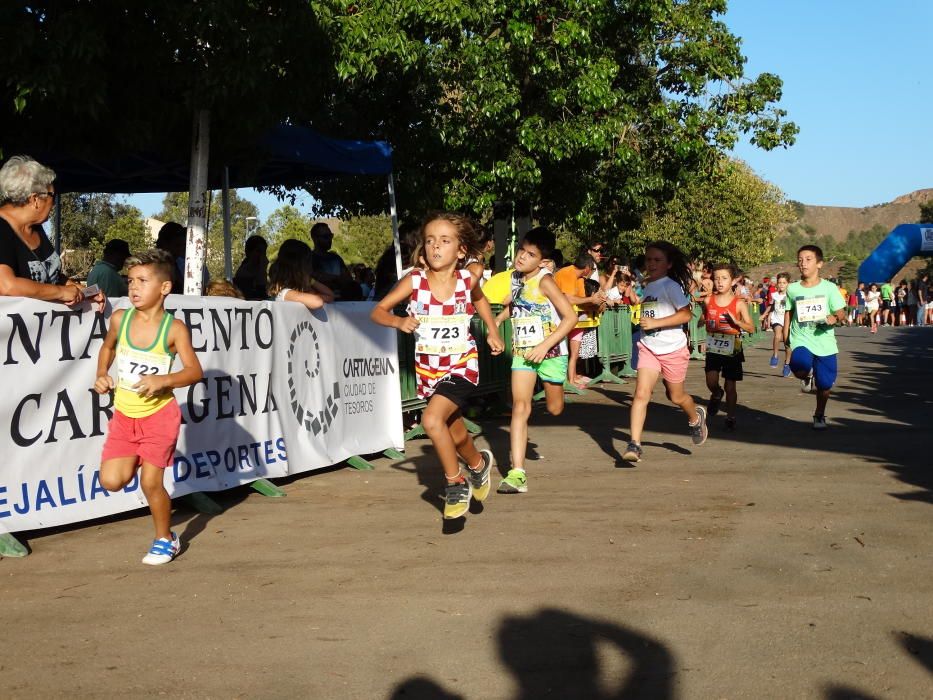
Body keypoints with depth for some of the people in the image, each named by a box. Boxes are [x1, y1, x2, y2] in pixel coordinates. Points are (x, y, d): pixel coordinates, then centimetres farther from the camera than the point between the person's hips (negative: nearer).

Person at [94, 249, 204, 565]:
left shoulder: (174, 328, -14)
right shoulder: (120, 319, -3)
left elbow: (195, 371, -12)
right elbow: (108, 347, 18)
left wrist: (163, 380, -28)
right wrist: (102, 375, 2)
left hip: (159, 415, -4)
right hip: (124, 414, 4)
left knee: (151, 483, -4)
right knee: (111, 481, -5)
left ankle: (165, 539, 20)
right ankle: (137, 462, 30)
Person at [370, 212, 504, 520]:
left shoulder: (467, 279, -10)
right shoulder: (414, 280, -13)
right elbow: (378, 311, -10)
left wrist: (493, 332, 12)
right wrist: (398, 321, -29)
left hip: (461, 365, -2)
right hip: (428, 369, 3)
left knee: (432, 419, -25)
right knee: (455, 434, 18)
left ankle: (456, 484, -4)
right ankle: (479, 464, 51)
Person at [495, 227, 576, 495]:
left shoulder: (544, 281, -16)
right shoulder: (514, 278, 1)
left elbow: (570, 317, -20)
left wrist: (545, 346, -23)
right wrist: (498, 319, 7)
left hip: (550, 351, -4)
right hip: (521, 351, 4)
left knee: (554, 409, 13)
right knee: (520, 407, -10)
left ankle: (550, 389, 54)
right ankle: (517, 473, -14)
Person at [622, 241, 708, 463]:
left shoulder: (671, 286, -13)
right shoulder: (647, 286, 8)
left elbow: (685, 314, -20)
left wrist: (655, 323, -24)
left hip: (673, 349, -5)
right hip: (648, 347, 5)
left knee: (676, 397, 13)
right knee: (641, 394, -12)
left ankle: (696, 418, 46)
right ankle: (634, 444, -16)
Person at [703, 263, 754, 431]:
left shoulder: (739, 304, -7)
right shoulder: (708, 301, 0)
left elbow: (751, 328, -9)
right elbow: (702, 321, 18)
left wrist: (736, 321, -23)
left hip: (732, 349, -1)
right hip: (713, 349, 1)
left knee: (730, 386, 6)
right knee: (711, 383, -13)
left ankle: (730, 417, 23)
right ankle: (716, 395, 22)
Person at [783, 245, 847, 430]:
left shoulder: (829, 288, -3)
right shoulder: (792, 289, 3)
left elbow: (841, 313, -2)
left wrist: (835, 318, -24)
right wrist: (786, 337, 10)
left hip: (825, 342, 0)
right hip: (801, 340, 0)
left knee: (824, 384, 4)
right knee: (800, 365, -33)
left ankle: (819, 415, 33)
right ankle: (806, 377, 6)